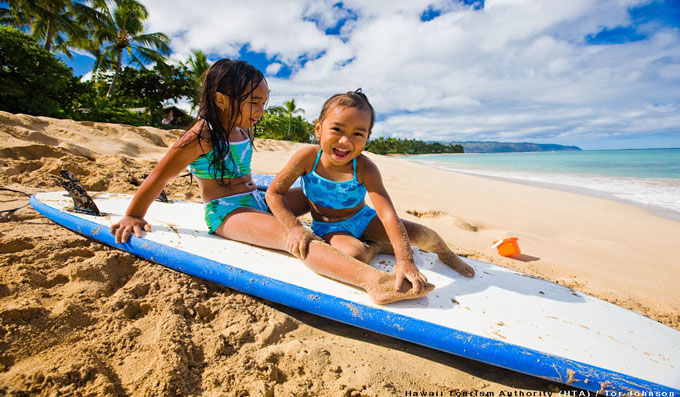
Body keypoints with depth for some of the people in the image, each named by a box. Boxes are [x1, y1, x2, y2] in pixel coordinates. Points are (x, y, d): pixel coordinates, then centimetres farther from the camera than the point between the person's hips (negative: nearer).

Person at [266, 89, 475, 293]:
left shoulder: (365, 169, -24)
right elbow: (274, 192, -16)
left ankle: (447, 256, 23)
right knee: (354, 255, -36)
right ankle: (376, 247, -1)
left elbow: (388, 215, -32)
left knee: (419, 234, -12)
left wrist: (405, 260, -41)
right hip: (328, 227, 0)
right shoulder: (308, 157, -23)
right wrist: (295, 228, -29)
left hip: (362, 218, 1)